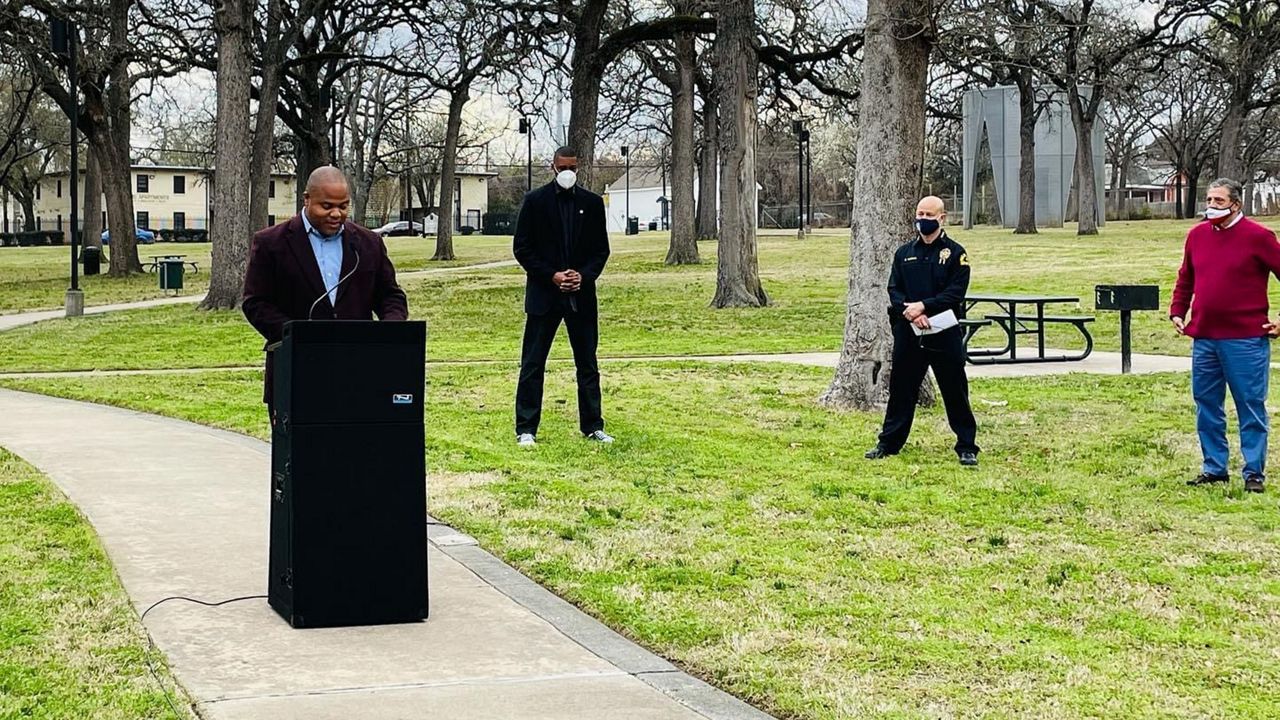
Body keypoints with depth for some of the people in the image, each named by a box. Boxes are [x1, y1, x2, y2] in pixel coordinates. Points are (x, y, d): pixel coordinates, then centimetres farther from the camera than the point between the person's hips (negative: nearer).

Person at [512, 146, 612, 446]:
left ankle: (592, 425, 18)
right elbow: (522, 248, -2)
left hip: (581, 294, 3)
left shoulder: (592, 203, 6)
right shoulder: (535, 200, -1)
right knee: (532, 364, -1)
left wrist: (584, 275, -8)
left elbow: (601, 249, 9)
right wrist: (552, 276, -12)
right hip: (544, 293, -3)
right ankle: (526, 429, 4)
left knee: (588, 365, 9)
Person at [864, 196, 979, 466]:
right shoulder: (904, 253, 11)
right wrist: (909, 312, -14)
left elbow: (956, 292, -9)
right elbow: (894, 289, 5)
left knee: (955, 391, 1)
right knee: (901, 388, 9)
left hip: (945, 334, -3)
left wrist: (924, 306, -19)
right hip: (908, 334, 3)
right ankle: (889, 442, 18)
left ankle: (967, 447, 9)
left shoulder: (955, 253, 0)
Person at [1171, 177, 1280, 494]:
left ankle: (1254, 473, 7)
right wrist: (1177, 311, 13)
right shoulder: (1197, 235, 10)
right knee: (1206, 405, 11)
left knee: (1251, 406, 0)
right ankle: (1214, 468, 21)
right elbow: (1185, 278, 22)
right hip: (1204, 339, 6)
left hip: (1246, 340, -6)